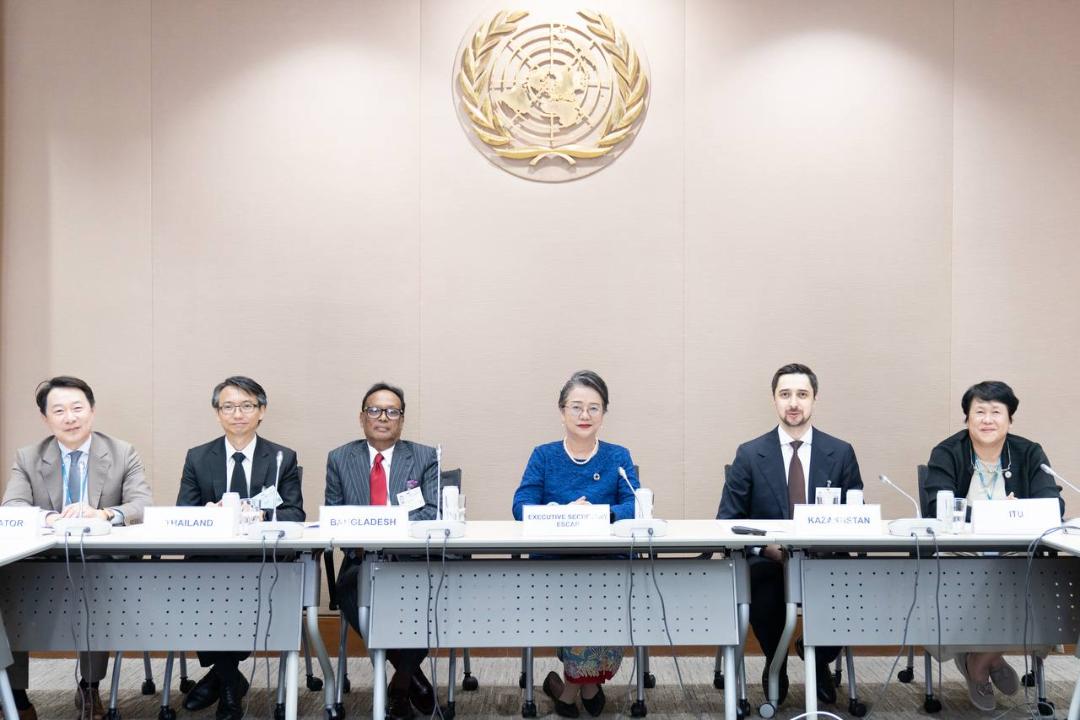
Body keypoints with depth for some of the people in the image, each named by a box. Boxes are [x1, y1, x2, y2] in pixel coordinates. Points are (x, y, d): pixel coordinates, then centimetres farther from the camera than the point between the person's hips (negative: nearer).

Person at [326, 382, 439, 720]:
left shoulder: (425, 458, 9)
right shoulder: (340, 459, 14)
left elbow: (433, 514, -3)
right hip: (362, 562, 1)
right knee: (350, 590, -33)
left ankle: (401, 681, -6)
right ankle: (411, 673, -9)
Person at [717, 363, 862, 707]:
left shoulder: (841, 453, 5)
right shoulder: (749, 454, 2)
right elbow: (727, 520, 1)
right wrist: (765, 544, -18)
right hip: (767, 563, -1)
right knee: (762, 596, -34)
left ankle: (819, 663, 8)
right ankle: (776, 665, 2)